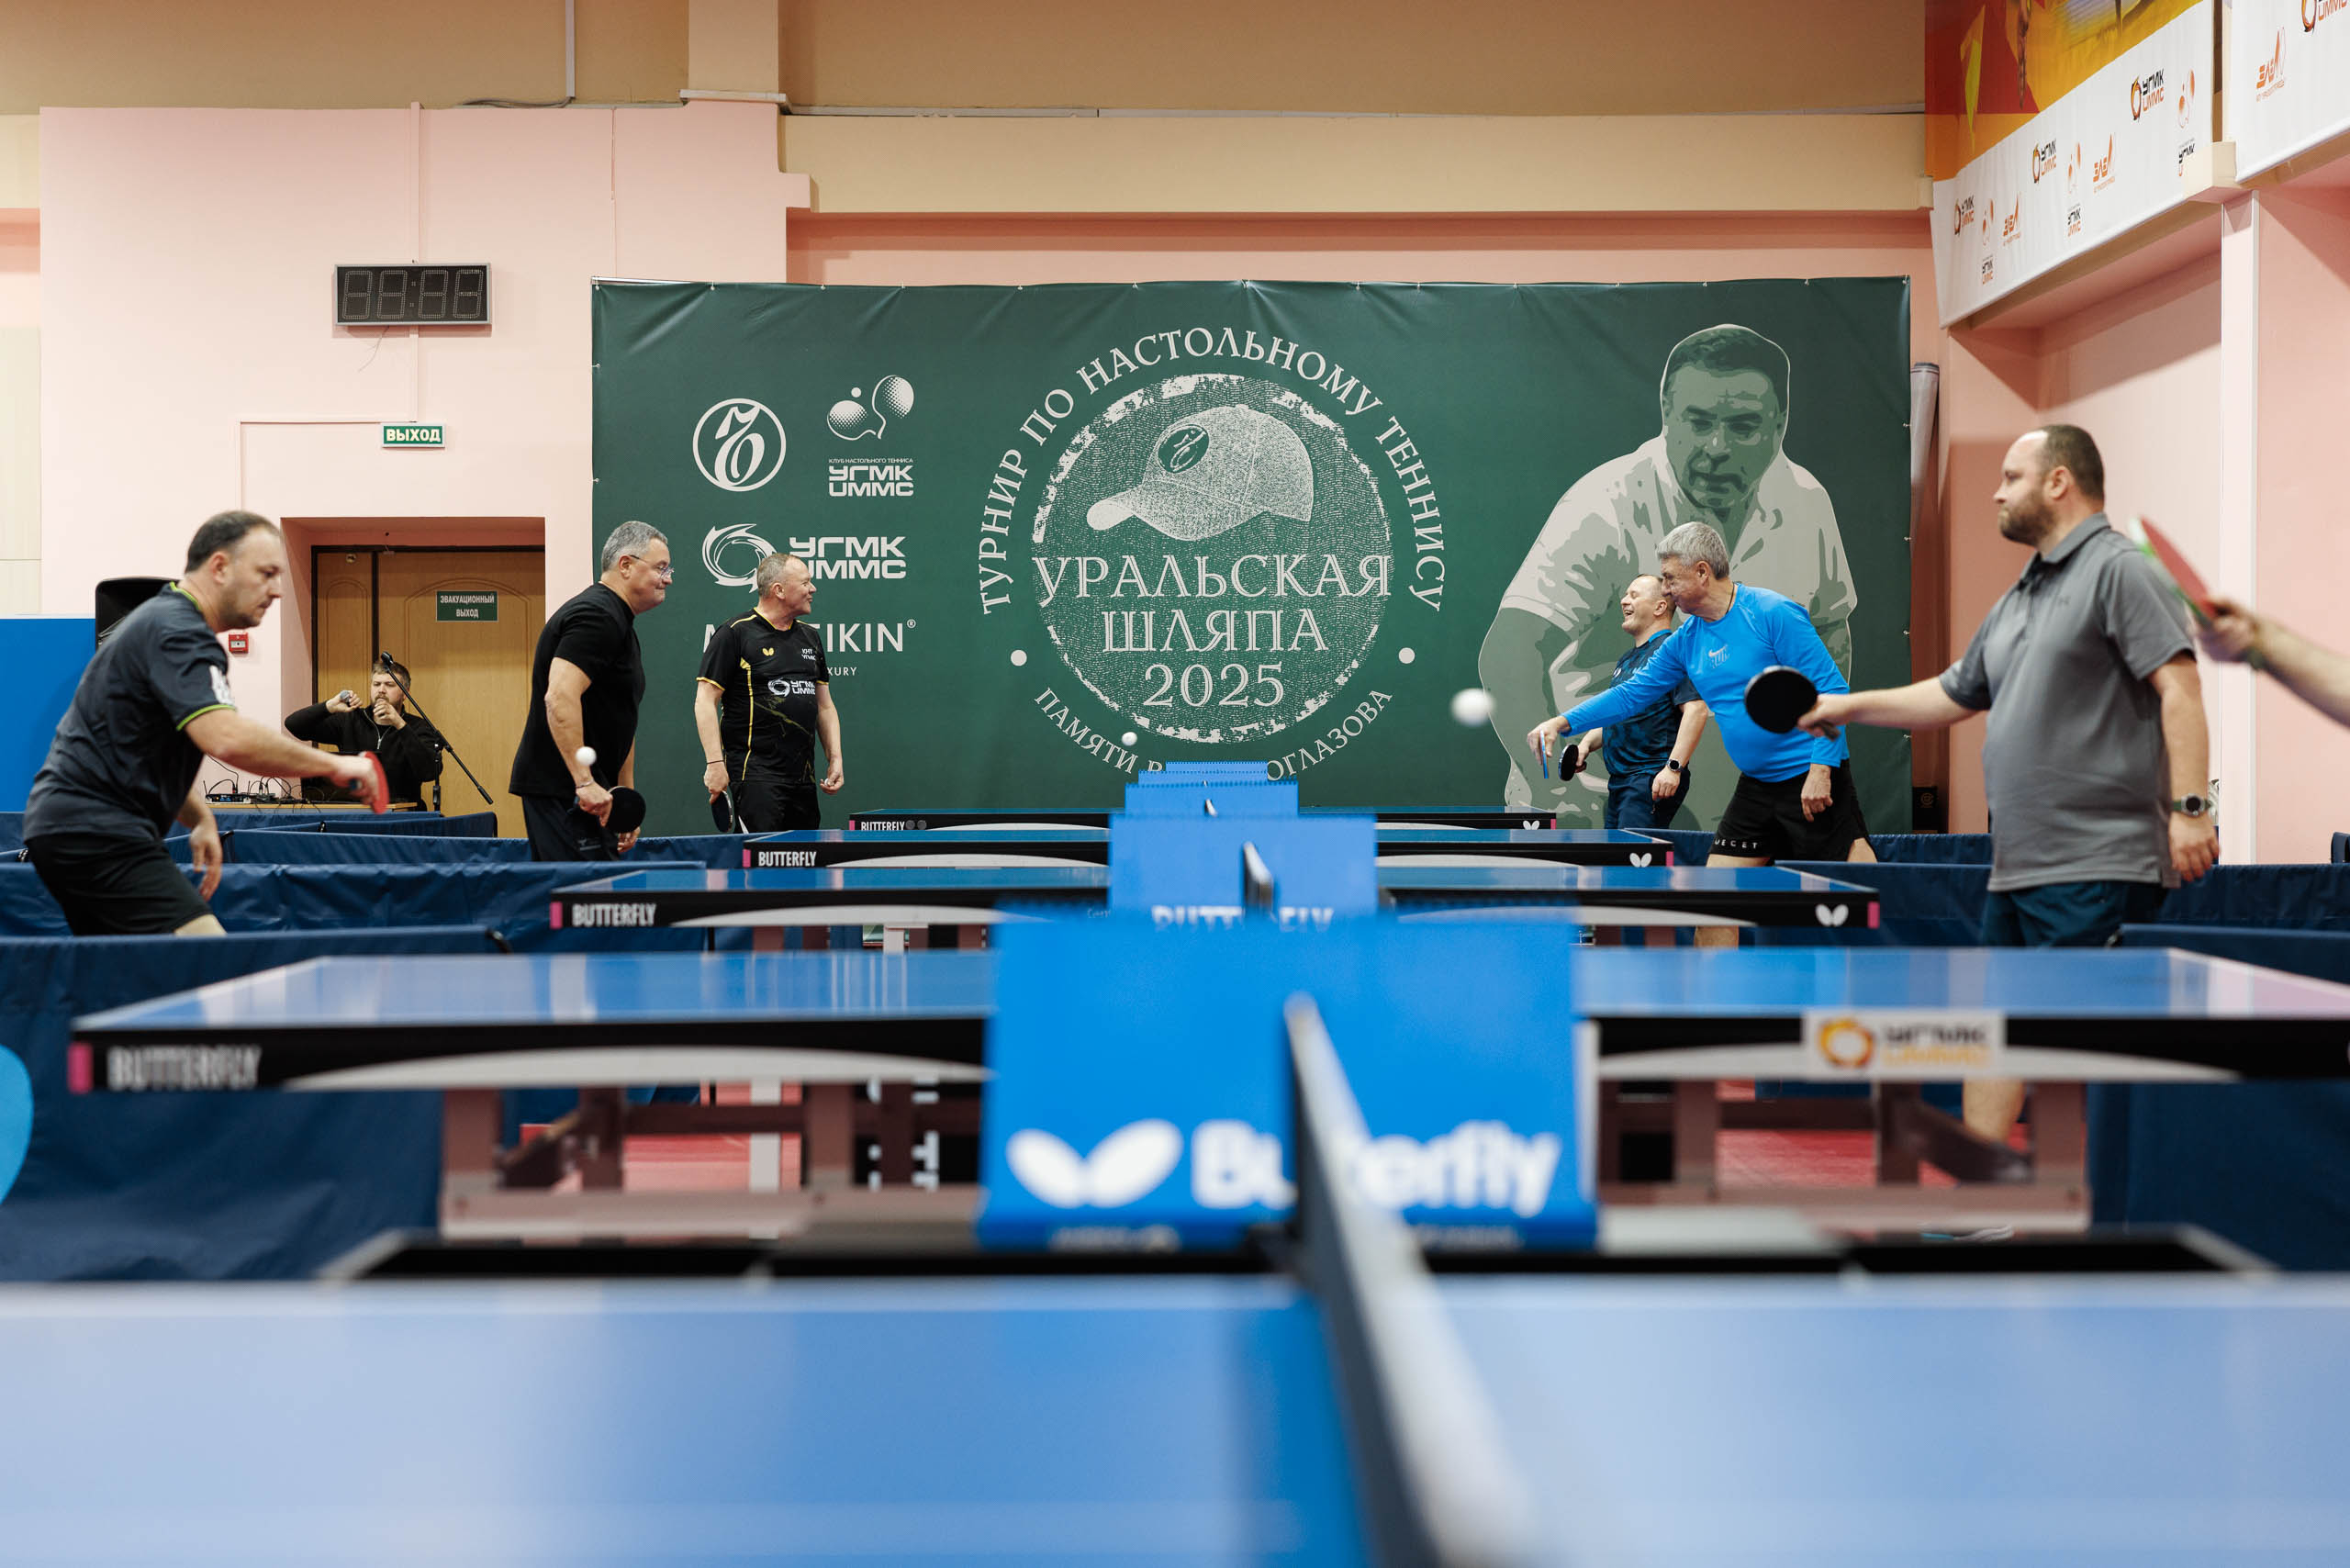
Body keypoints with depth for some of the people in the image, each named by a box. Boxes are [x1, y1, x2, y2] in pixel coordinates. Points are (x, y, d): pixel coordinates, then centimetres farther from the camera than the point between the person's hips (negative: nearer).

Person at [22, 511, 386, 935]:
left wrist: (200, 818, 19)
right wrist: (333, 765, -22)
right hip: (96, 833, -11)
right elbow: (227, 738, -31)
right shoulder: (177, 633, -15)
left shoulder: (160, 619, 20)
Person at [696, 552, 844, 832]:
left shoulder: (810, 636, 16)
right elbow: (705, 701, -8)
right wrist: (715, 763, -15)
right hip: (755, 774, -7)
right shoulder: (735, 633, -5)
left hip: (803, 777, 7)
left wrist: (835, 759, 11)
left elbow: (825, 705, 21)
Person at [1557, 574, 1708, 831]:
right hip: (1619, 781, 10)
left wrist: (1674, 767, -26)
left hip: (1652, 781, -10)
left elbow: (1696, 709, -20)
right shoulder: (1625, 661, 21)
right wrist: (1587, 744, 11)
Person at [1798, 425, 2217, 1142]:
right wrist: (1848, 705, 26)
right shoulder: (2015, 603, 21)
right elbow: (1951, 697, 30)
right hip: (2017, 868, 9)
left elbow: (2178, 688, -15)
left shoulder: (2120, 568, -6)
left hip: (2097, 867, -9)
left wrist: (2189, 806, -23)